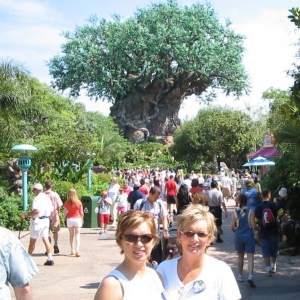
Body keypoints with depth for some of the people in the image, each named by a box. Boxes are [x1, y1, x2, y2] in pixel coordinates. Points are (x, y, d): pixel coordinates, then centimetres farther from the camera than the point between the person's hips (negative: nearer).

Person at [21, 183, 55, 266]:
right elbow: (52, 211, 14)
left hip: (37, 221, -7)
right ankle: (50, 259, -1)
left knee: (32, 241, 5)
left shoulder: (37, 198, -14)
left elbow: (36, 211, -27)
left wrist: (26, 215, -19)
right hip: (46, 221, 7)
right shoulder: (47, 198, 12)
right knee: (46, 239, 5)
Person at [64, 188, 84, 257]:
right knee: (77, 235, 1)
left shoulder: (66, 203, -7)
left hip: (69, 219, 1)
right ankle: (77, 250, -14)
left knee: (71, 235, 13)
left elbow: (65, 213, -4)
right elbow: (81, 213, 0)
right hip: (77, 219, -1)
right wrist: (82, 220, 15)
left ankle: (72, 250, 16)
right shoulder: (79, 202, -7)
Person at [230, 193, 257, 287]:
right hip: (249, 236, -2)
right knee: (250, 257, -3)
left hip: (238, 236, 2)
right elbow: (254, 226, -9)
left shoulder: (235, 212, -5)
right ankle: (250, 276, -21)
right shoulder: (250, 211, -8)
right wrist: (257, 227, 14)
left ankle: (240, 276, 28)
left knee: (240, 257, 19)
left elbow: (232, 227, -5)